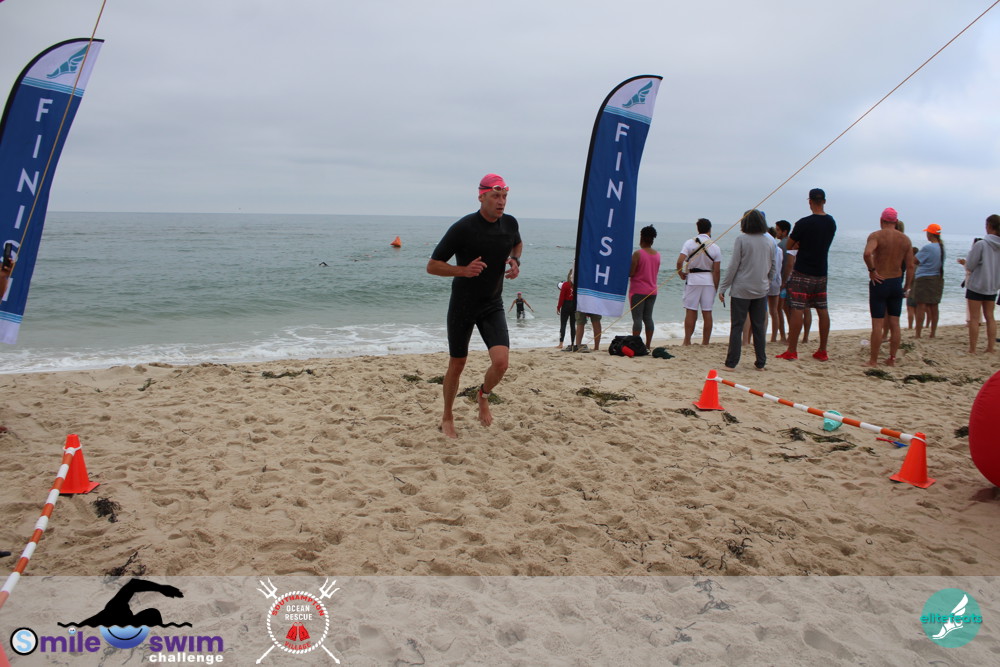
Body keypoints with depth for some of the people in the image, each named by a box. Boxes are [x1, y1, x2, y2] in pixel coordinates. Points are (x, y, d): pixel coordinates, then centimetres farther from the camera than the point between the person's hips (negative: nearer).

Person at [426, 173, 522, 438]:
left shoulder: (510, 223, -2)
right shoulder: (463, 228, -17)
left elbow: (517, 244, 24)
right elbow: (432, 266, -12)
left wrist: (515, 261, 2)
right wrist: (463, 270, -28)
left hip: (493, 306, 3)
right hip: (463, 305, -3)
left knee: (501, 361, -14)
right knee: (457, 364, 8)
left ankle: (483, 395, 20)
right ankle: (447, 418, 30)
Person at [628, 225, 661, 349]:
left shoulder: (638, 254, -12)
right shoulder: (657, 254, 7)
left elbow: (630, 273, -14)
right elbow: (656, 273, 14)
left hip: (638, 290, -6)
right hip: (652, 290, 6)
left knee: (637, 318, -5)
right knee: (648, 317, 9)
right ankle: (648, 345, 11)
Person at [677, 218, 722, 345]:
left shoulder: (689, 243, -5)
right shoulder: (715, 247, -1)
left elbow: (680, 261, -16)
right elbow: (717, 271, -3)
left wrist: (681, 274, 2)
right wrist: (716, 288, 3)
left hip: (693, 279, -1)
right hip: (709, 281, 1)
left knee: (690, 312, 2)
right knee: (707, 313, 5)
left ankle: (687, 341, 3)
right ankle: (705, 342, 9)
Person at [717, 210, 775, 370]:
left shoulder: (741, 239, -10)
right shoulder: (769, 241, 4)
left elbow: (733, 266, -10)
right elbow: (772, 267, 11)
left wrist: (723, 287, -5)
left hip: (742, 289, -4)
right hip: (761, 290, 4)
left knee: (737, 327, 1)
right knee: (759, 327, 10)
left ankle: (731, 363, 1)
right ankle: (761, 363, 14)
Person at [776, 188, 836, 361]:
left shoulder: (804, 223, -14)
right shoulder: (831, 222, 6)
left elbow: (788, 246, -6)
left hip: (802, 273, -6)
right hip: (821, 272, 6)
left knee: (796, 310, -4)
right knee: (822, 310, 10)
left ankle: (792, 351, -3)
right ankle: (822, 351, 15)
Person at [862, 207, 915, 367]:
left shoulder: (876, 235, -9)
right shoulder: (905, 239, 6)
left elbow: (867, 253, -30)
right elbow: (910, 266, 5)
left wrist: (872, 270, -16)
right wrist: (906, 288, 12)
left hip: (879, 282, -4)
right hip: (897, 283, 4)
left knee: (878, 324, -2)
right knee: (894, 324, 10)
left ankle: (873, 360, 1)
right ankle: (892, 359, 16)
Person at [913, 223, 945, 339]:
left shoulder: (927, 248, -17)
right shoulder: (942, 247, 7)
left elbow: (915, 261, -13)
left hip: (924, 278, -7)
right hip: (938, 279, 7)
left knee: (921, 307, -4)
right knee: (934, 307, 12)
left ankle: (918, 334, -4)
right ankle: (933, 332, 19)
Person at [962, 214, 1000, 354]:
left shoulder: (981, 245, -17)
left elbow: (969, 266, -13)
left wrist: (971, 251, 2)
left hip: (976, 285, -5)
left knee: (974, 318, 0)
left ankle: (972, 349, 1)